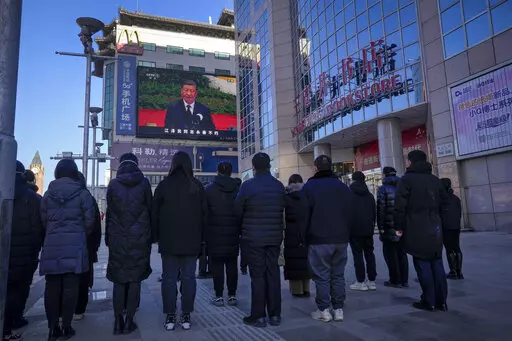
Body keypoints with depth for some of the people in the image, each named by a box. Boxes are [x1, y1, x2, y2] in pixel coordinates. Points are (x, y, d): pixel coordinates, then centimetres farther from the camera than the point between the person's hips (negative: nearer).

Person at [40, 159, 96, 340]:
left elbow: (43, 220, 8)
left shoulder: (48, 194, 7)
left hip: (51, 246, 3)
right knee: (70, 287, 3)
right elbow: (89, 221, -4)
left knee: (52, 287, 8)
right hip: (74, 246, -3)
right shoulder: (82, 193, -2)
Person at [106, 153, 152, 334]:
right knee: (135, 279, 6)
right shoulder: (144, 183, -1)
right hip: (139, 238, -1)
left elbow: (109, 212, 3)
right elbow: (150, 209, 0)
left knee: (118, 279, 9)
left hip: (117, 238, 1)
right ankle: (129, 321, 9)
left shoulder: (113, 184, 1)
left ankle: (118, 321, 11)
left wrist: (108, 238, 9)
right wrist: (150, 235, 6)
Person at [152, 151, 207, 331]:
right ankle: (186, 317, 12)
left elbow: (154, 213, 1)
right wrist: (201, 237, 9)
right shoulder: (197, 185, 0)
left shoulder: (164, 184, -3)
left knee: (169, 278, 7)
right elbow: (204, 213, 2)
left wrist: (156, 236, 11)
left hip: (168, 240, -1)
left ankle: (170, 317, 11)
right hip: (191, 241, 1)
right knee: (188, 278, 7)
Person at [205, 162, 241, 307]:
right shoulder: (238, 189, 1)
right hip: (233, 234, 2)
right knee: (232, 264, 9)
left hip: (215, 233, -2)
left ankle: (219, 296, 7)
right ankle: (232, 295, 13)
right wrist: (240, 231, 9)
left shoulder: (209, 189, -4)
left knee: (217, 264, 4)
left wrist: (205, 232, 5)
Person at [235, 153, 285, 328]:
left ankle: (258, 316, 11)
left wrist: (243, 227, 15)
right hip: (274, 237, 4)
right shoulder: (279, 186, 1)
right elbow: (282, 210, 5)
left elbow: (238, 211, -4)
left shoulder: (247, 185, -11)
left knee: (257, 276, 3)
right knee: (273, 274, 11)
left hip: (253, 238, -4)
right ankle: (275, 315, 19)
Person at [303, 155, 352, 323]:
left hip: (319, 239, -4)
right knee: (338, 275, 11)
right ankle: (338, 309, 16)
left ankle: (324, 310, 7)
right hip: (341, 239, 4)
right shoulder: (343, 187, 9)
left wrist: (304, 236, 2)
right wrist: (345, 233, 14)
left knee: (322, 275, 3)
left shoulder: (309, 187, -4)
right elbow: (350, 213, 9)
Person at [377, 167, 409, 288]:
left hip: (389, 227, -5)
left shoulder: (383, 189, -7)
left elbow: (381, 209, -13)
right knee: (402, 253, 13)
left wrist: (380, 226, -10)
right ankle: (404, 280, 16)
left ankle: (395, 280, 5)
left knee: (390, 254, 4)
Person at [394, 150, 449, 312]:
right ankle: (441, 301, 16)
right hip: (435, 229, 6)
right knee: (437, 264, 10)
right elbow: (443, 203, 13)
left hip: (416, 229, -6)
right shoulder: (435, 179, 12)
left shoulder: (406, 179, -6)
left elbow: (400, 206, -12)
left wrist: (400, 227, -3)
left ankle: (429, 301, 5)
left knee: (422, 264, 0)